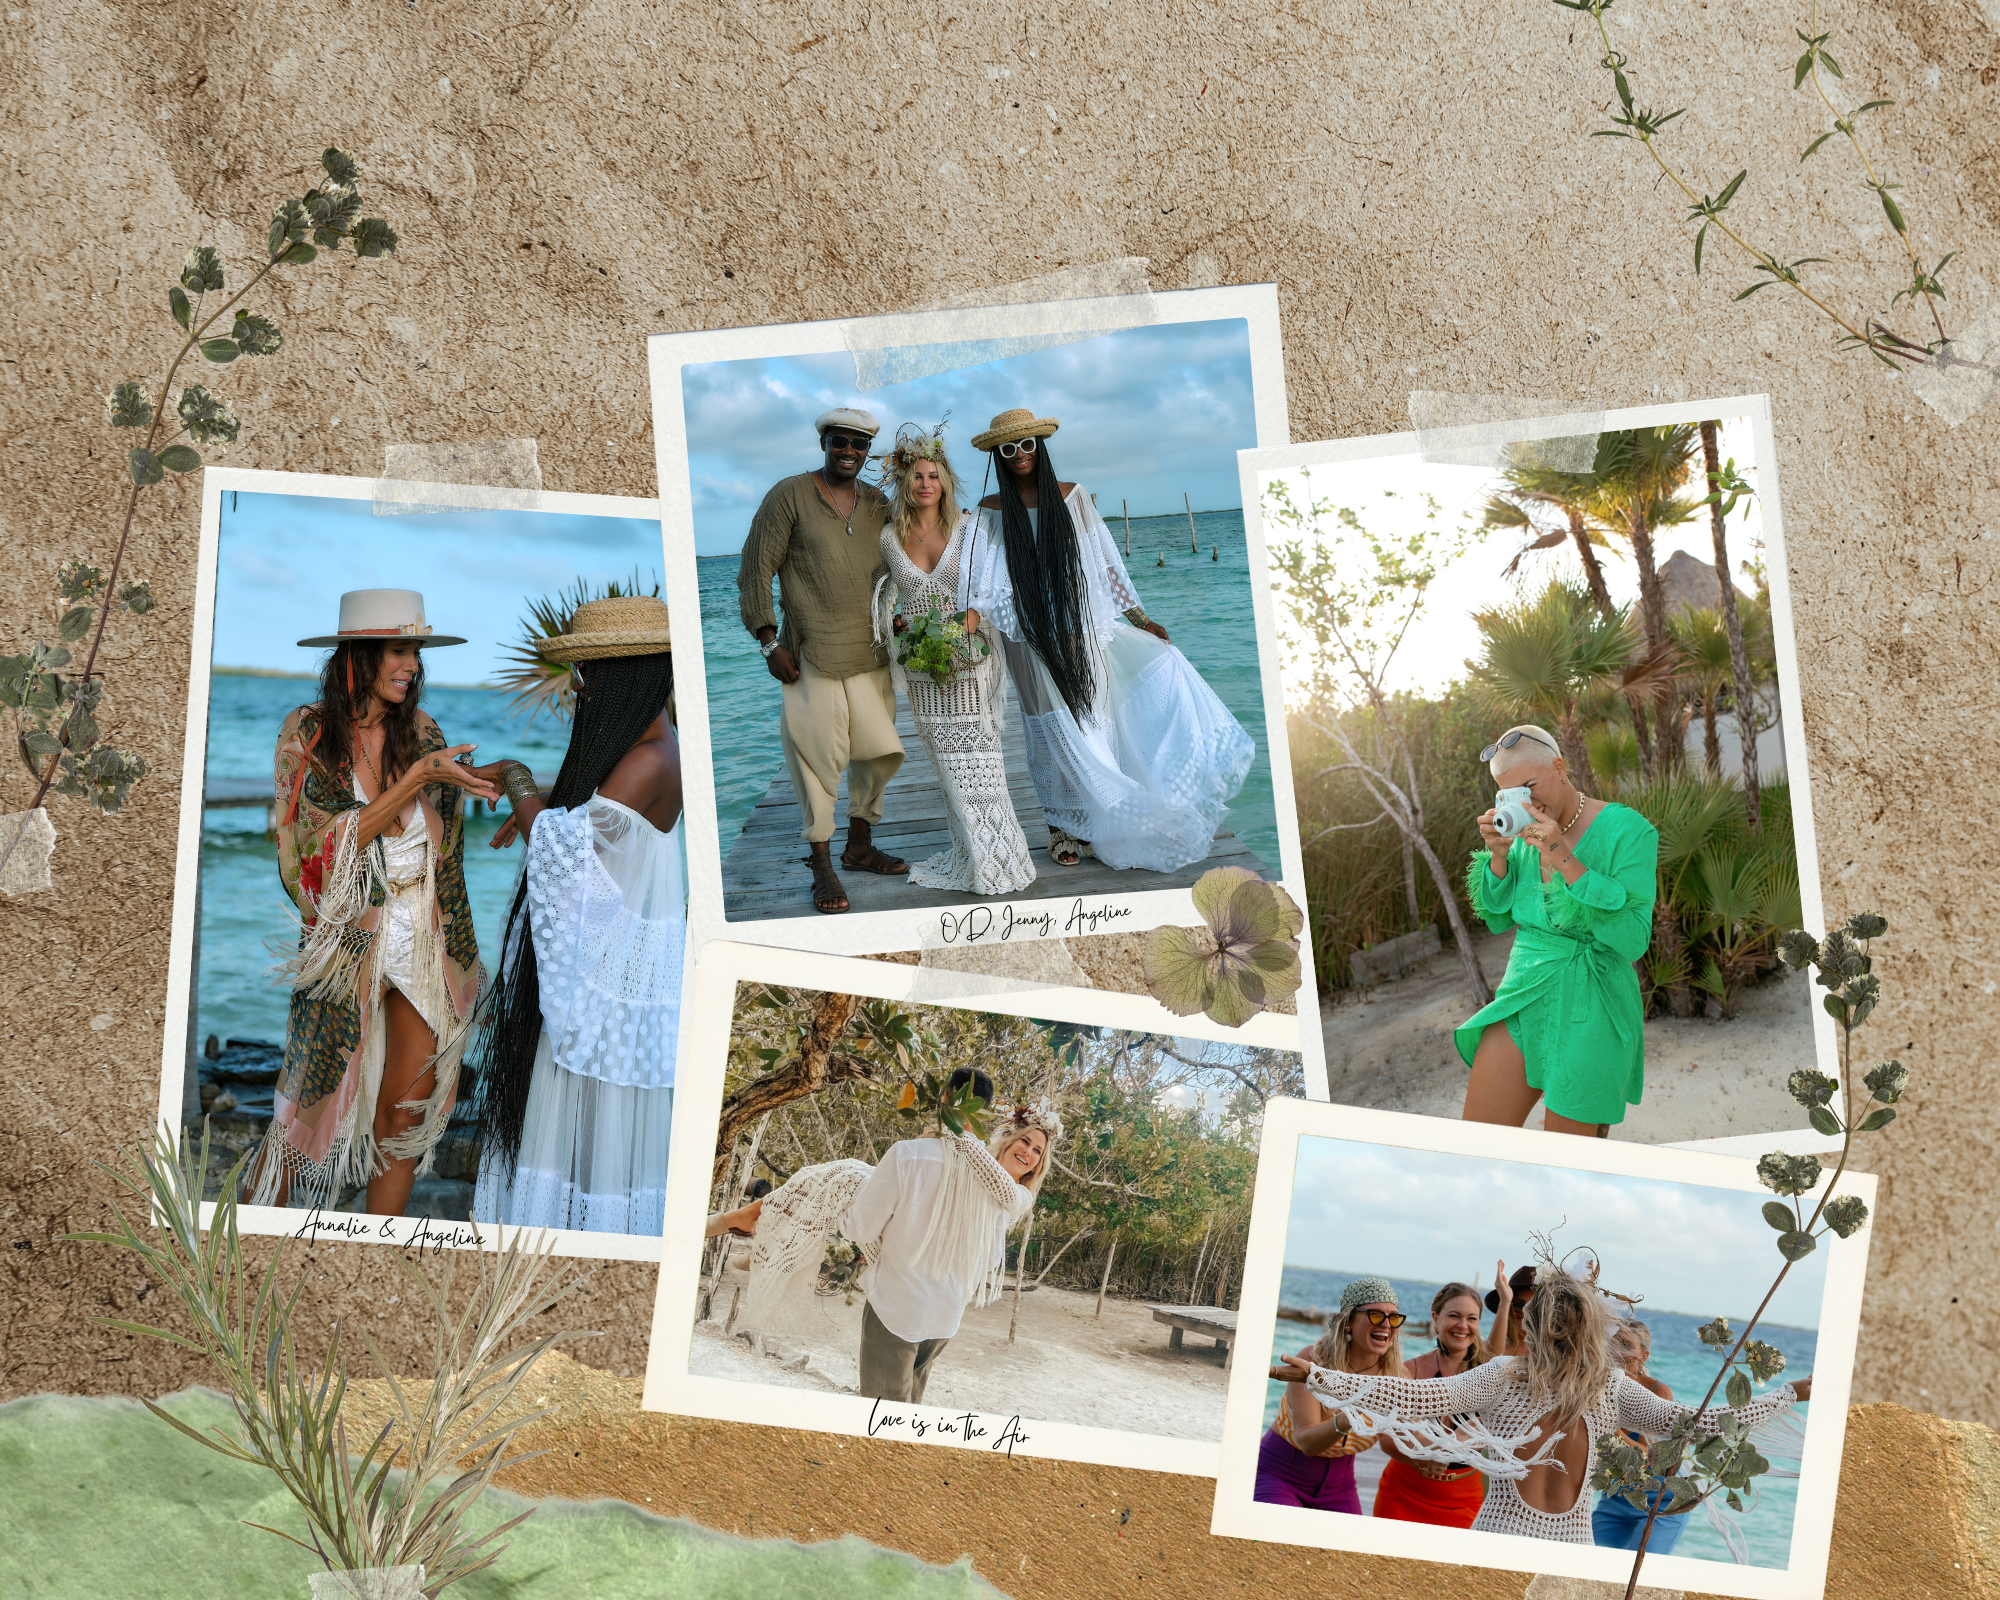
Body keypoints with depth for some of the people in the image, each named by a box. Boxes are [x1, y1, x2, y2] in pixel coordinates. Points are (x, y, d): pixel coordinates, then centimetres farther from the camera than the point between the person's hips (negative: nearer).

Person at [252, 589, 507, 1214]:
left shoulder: (419, 730, 4)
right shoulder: (307, 733, -7)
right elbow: (337, 841, -13)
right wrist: (418, 777, -20)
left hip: (425, 938, 3)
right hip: (349, 936, -3)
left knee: (410, 1109, 4)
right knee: (314, 1100, 4)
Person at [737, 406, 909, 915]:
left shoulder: (879, 505, 11)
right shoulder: (789, 496, -3)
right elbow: (755, 571, -4)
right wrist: (769, 641, -10)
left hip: (870, 653, 5)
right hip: (810, 654, -5)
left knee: (881, 750, 9)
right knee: (817, 755, -6)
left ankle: (860, 847, 28)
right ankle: (822, 867, 2)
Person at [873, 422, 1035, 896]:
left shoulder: (967, 528, -1)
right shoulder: (890, 537, 5)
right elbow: (888, 594, 17)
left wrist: (968, 622, -16)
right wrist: (899, 623, -3)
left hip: (968, 657, -2)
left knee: (976, 758, -5)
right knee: (947, 761, 4)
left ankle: (995, 860, 0)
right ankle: (970, 856, 11)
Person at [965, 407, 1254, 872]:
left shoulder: (1071, 497, 5)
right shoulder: (990, 513, 1)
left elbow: (1104, 563, 9)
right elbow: (985, 585, -5)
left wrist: (1139, 617, 8)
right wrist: (971, 618, -25)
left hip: (1084, 631, 1)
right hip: (1032, 639, -1)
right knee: (1055, 729, 3)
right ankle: (1066, 828, 14)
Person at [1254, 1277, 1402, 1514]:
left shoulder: (1395, 1376, -9)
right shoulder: (1313, 1362, -21)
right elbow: (1306, 1441, -31)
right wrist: (1342, 1423, -50)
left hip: (1337, 1485, 5)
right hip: (1280, 1475, -5)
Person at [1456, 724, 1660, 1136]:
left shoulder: (1626, 831, -13)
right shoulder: (1528, 831, 5)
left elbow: (1633, 940, -20)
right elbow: (1498, 919, 12)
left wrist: (1563, 859, -25)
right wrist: (1498, 855, -6)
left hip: (1586, 1017, -5)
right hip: (1522, 1002, 5)